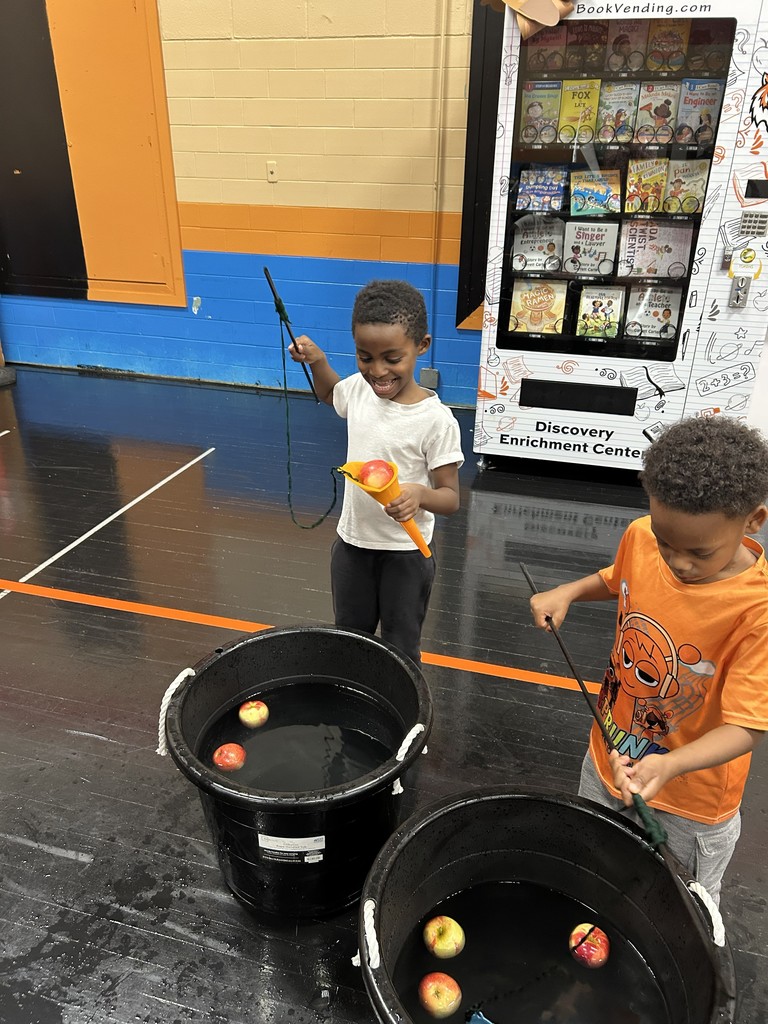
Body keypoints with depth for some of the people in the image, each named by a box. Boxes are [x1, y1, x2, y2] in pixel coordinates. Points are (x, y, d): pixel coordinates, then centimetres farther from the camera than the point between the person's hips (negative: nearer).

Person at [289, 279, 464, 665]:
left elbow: (451, 497, -17)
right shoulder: (358, 388, -6)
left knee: (400, 650, 13)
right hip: (352, 541, 5)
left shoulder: (436, 419, -22)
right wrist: (316, 359, 1)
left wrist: (421, 494, -39)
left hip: (406, 551, -5)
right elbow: (330, 393, 20)